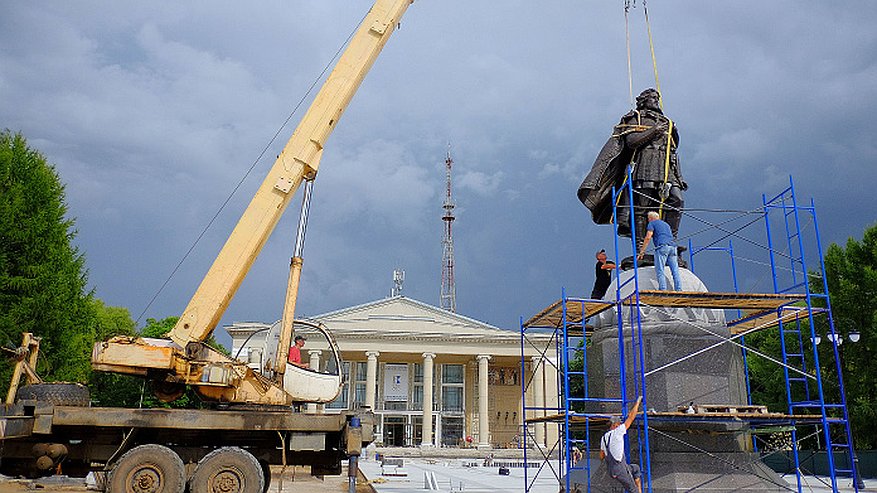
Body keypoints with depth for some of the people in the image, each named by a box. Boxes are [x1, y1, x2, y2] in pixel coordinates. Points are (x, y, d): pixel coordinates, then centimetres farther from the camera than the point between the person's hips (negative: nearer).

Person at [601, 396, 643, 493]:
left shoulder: (603, 438, 10)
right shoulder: (617, 432, -11)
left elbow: (601, 457, 16)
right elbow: (631, 416, -8)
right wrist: (638, 401, 0)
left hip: (611, 470, 8)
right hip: (620, 469, -8)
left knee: (636, 468, 27)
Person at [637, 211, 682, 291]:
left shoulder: (652, 223, 12)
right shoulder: (666, 224, 33)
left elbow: (648, 237, -1)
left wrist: (642, 251, 0)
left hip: (662, 246, -7)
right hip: (673, 246, 7)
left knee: (659, 271, -10)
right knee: (675, 271, 2)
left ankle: (663, 290, -21)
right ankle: (679, 290, -5)